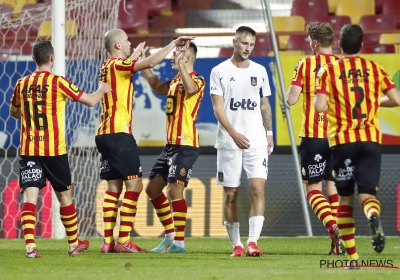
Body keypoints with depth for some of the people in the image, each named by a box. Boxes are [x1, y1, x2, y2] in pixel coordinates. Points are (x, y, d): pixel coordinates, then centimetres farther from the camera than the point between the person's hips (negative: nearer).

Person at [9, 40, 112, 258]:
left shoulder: (22, 83, 5)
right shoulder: (58, 82, -7)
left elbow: (13, 112, 22)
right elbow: (90, 101, -2)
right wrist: (102, 90, 19)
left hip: (28, 150, 2)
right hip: (54, 150, -2)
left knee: (29, 196, -5)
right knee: (64, 195, 13)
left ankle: (30, 245, -20)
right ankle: (74, 244, 26)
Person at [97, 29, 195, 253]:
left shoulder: (107, 67, 16)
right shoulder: (118, 65, -10)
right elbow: (151, 62, -22)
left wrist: (136, 54, 47)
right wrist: (174, 43, -14)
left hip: (105, 134, 9)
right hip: (119, 133, -9)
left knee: (114, 188, 9)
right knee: (134, 184, -8)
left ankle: (108, 241, 6)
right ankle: (124, 241, -12)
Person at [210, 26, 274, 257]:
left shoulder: (260, 71, 10)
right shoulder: (220, 72, -1)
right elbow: (218, 108, -6)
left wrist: (269, 133, 10)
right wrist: (234, 133, -18)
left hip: (257, 141, 2)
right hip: (229, 141, -2)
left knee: (258, 188, -13)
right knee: (231, 194, 2)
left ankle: (253, 242, -18)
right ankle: (236, 244, 11)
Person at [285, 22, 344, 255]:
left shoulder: (305, 65, -3)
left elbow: (291, 100, -7)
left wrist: (292, 87, 14)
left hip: (313, 135, -3)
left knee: (314, 188, 2)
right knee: (334, 186, 10)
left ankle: (334, 229, -22)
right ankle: (338, 243, 4)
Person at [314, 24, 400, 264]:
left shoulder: (329, 70, 0)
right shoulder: (374, 68, 6)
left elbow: (320, 106, -11)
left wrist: (334, 104, 12)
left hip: (342, 140, -1)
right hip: (371, 139, 1)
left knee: (345, 197, 10)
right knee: (367, 194, 0)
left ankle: (353, 256, 7)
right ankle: (374, 216, -37)